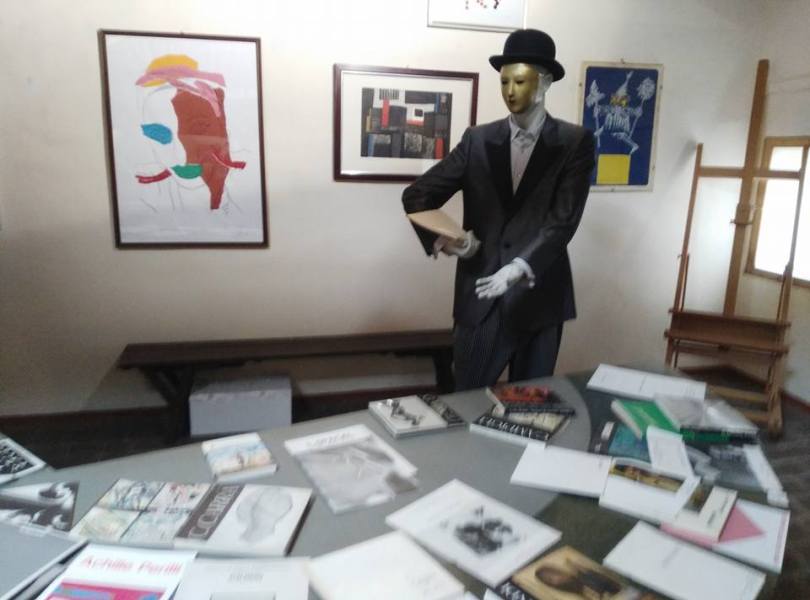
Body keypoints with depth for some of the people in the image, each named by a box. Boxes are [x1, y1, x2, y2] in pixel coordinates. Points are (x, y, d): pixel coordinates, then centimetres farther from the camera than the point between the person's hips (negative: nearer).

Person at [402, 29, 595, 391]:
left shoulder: (575, 142, 0)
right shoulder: (478, 140, 5)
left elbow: (564, 219, -11)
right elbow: (416, 195, 4)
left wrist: (519, 267, -26)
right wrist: (442, 239, -15)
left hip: (540, 297, -1)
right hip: (479, 297, 1)